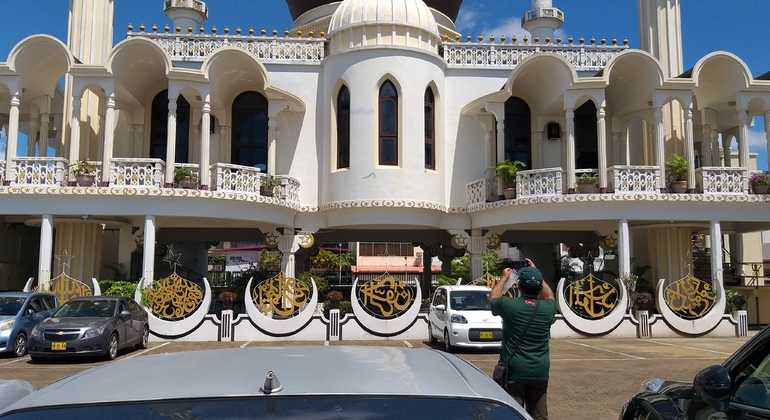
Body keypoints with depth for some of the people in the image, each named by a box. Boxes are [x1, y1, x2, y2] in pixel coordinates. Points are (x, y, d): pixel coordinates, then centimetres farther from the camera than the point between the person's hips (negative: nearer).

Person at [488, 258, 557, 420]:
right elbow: (549, 295, 24)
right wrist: (536, 273, 29)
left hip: (514, 371, -3)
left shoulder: (509, 305, -11)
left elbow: (493, 298, 13)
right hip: (540, 372, 3)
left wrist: (504, 278, 25)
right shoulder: (548, 308, -2)